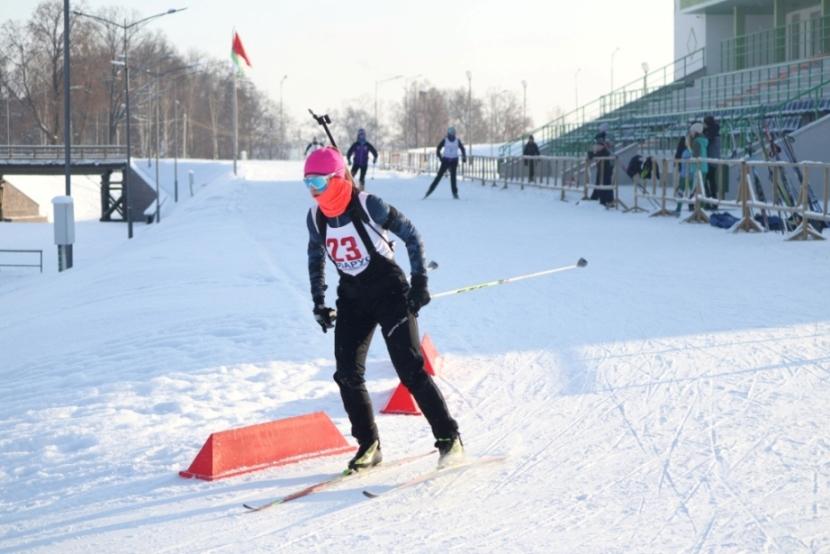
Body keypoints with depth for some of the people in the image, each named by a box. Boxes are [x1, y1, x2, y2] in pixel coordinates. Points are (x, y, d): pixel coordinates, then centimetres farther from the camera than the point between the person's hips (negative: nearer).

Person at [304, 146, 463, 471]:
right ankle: (368, 445, 12)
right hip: (352, 298, 6)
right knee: (347, 374, -2)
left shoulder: (367, 205, -19)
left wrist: (419, 282, -11)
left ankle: (449, 438, -1)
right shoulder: (316, 216, -2)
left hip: (390, 292, -6)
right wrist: (318, 301, 12)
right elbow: (315, 256, 16)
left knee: (410, 369, -11)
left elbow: (411, 235, -10)